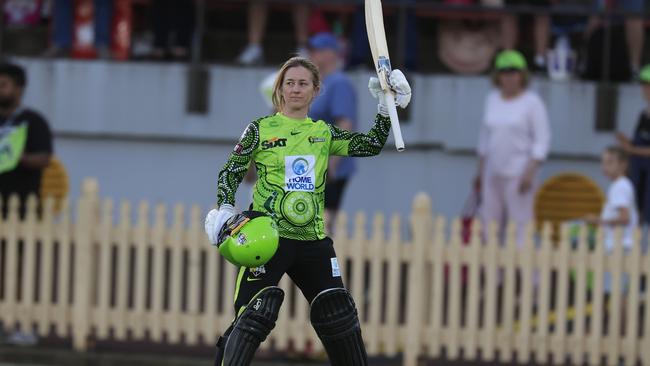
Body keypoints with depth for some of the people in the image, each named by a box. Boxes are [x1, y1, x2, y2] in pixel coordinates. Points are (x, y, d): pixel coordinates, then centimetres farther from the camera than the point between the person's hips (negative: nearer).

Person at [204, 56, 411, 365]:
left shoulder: (323, 133, 13)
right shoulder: (261, 129, 2)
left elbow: (370, 145, 10)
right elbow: (230, 172, 2)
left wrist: (386, 108, 1)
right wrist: (225, 209, -13)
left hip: (313, 240, 4)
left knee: (340, 316, 7)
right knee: (254, 315, -16)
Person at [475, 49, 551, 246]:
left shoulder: (532, 102, -4)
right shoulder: (492, 99, 14)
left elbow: (542, 139, -7)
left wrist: (530, 171, -15)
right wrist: (480, 169, 19)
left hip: (518, 174, -6)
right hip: (493, 173, 6)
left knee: (520, 222, -10)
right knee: (489, 223, 4)